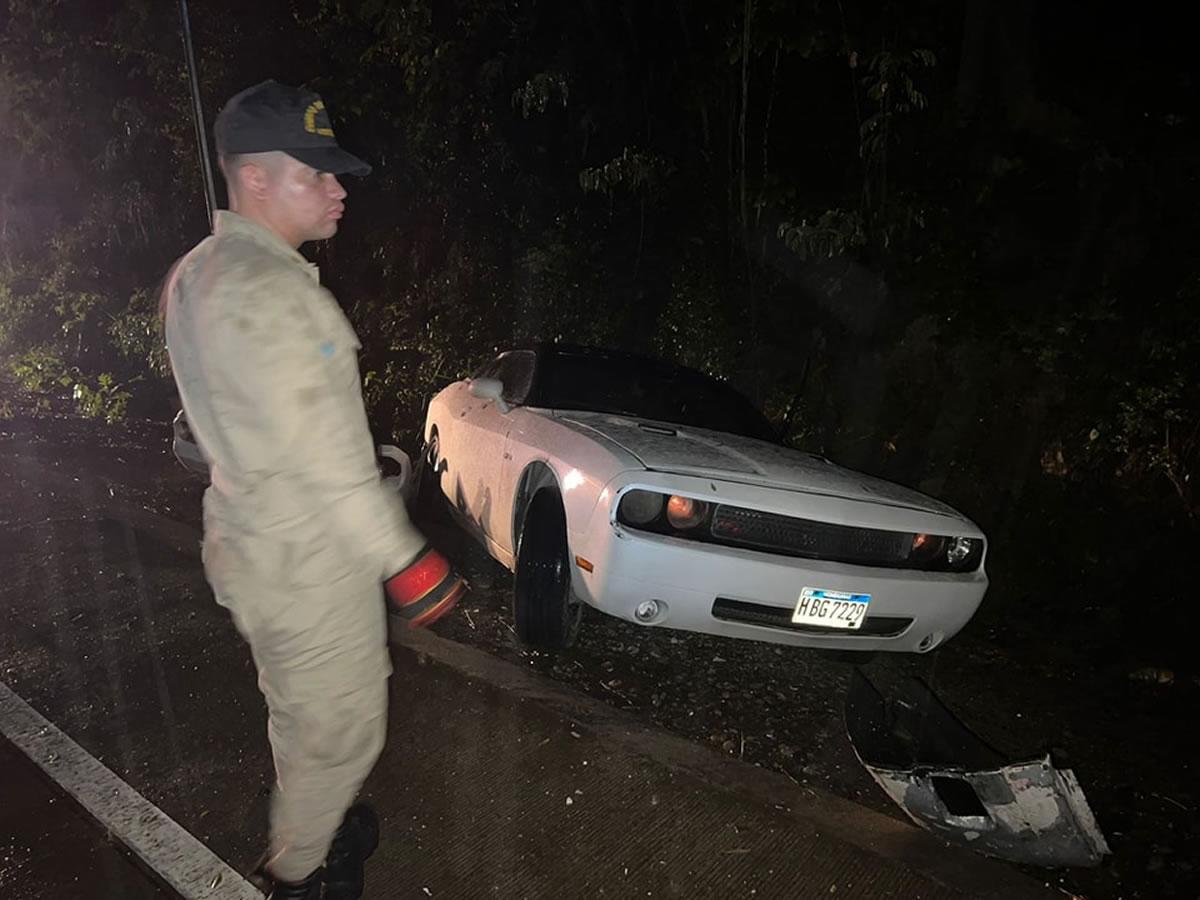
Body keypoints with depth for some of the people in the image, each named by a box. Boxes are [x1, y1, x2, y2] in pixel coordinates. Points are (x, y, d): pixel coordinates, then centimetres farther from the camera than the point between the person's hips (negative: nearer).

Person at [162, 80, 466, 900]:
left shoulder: (201, 272, 9)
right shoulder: (264, 287, -25)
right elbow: (321, 451, -27)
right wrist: (403, 555, -21)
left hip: (259, 543, 10)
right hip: (308, 561, -10)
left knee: (302, 715, 28)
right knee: (341, 728, 11)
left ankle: (308, 827, 50)